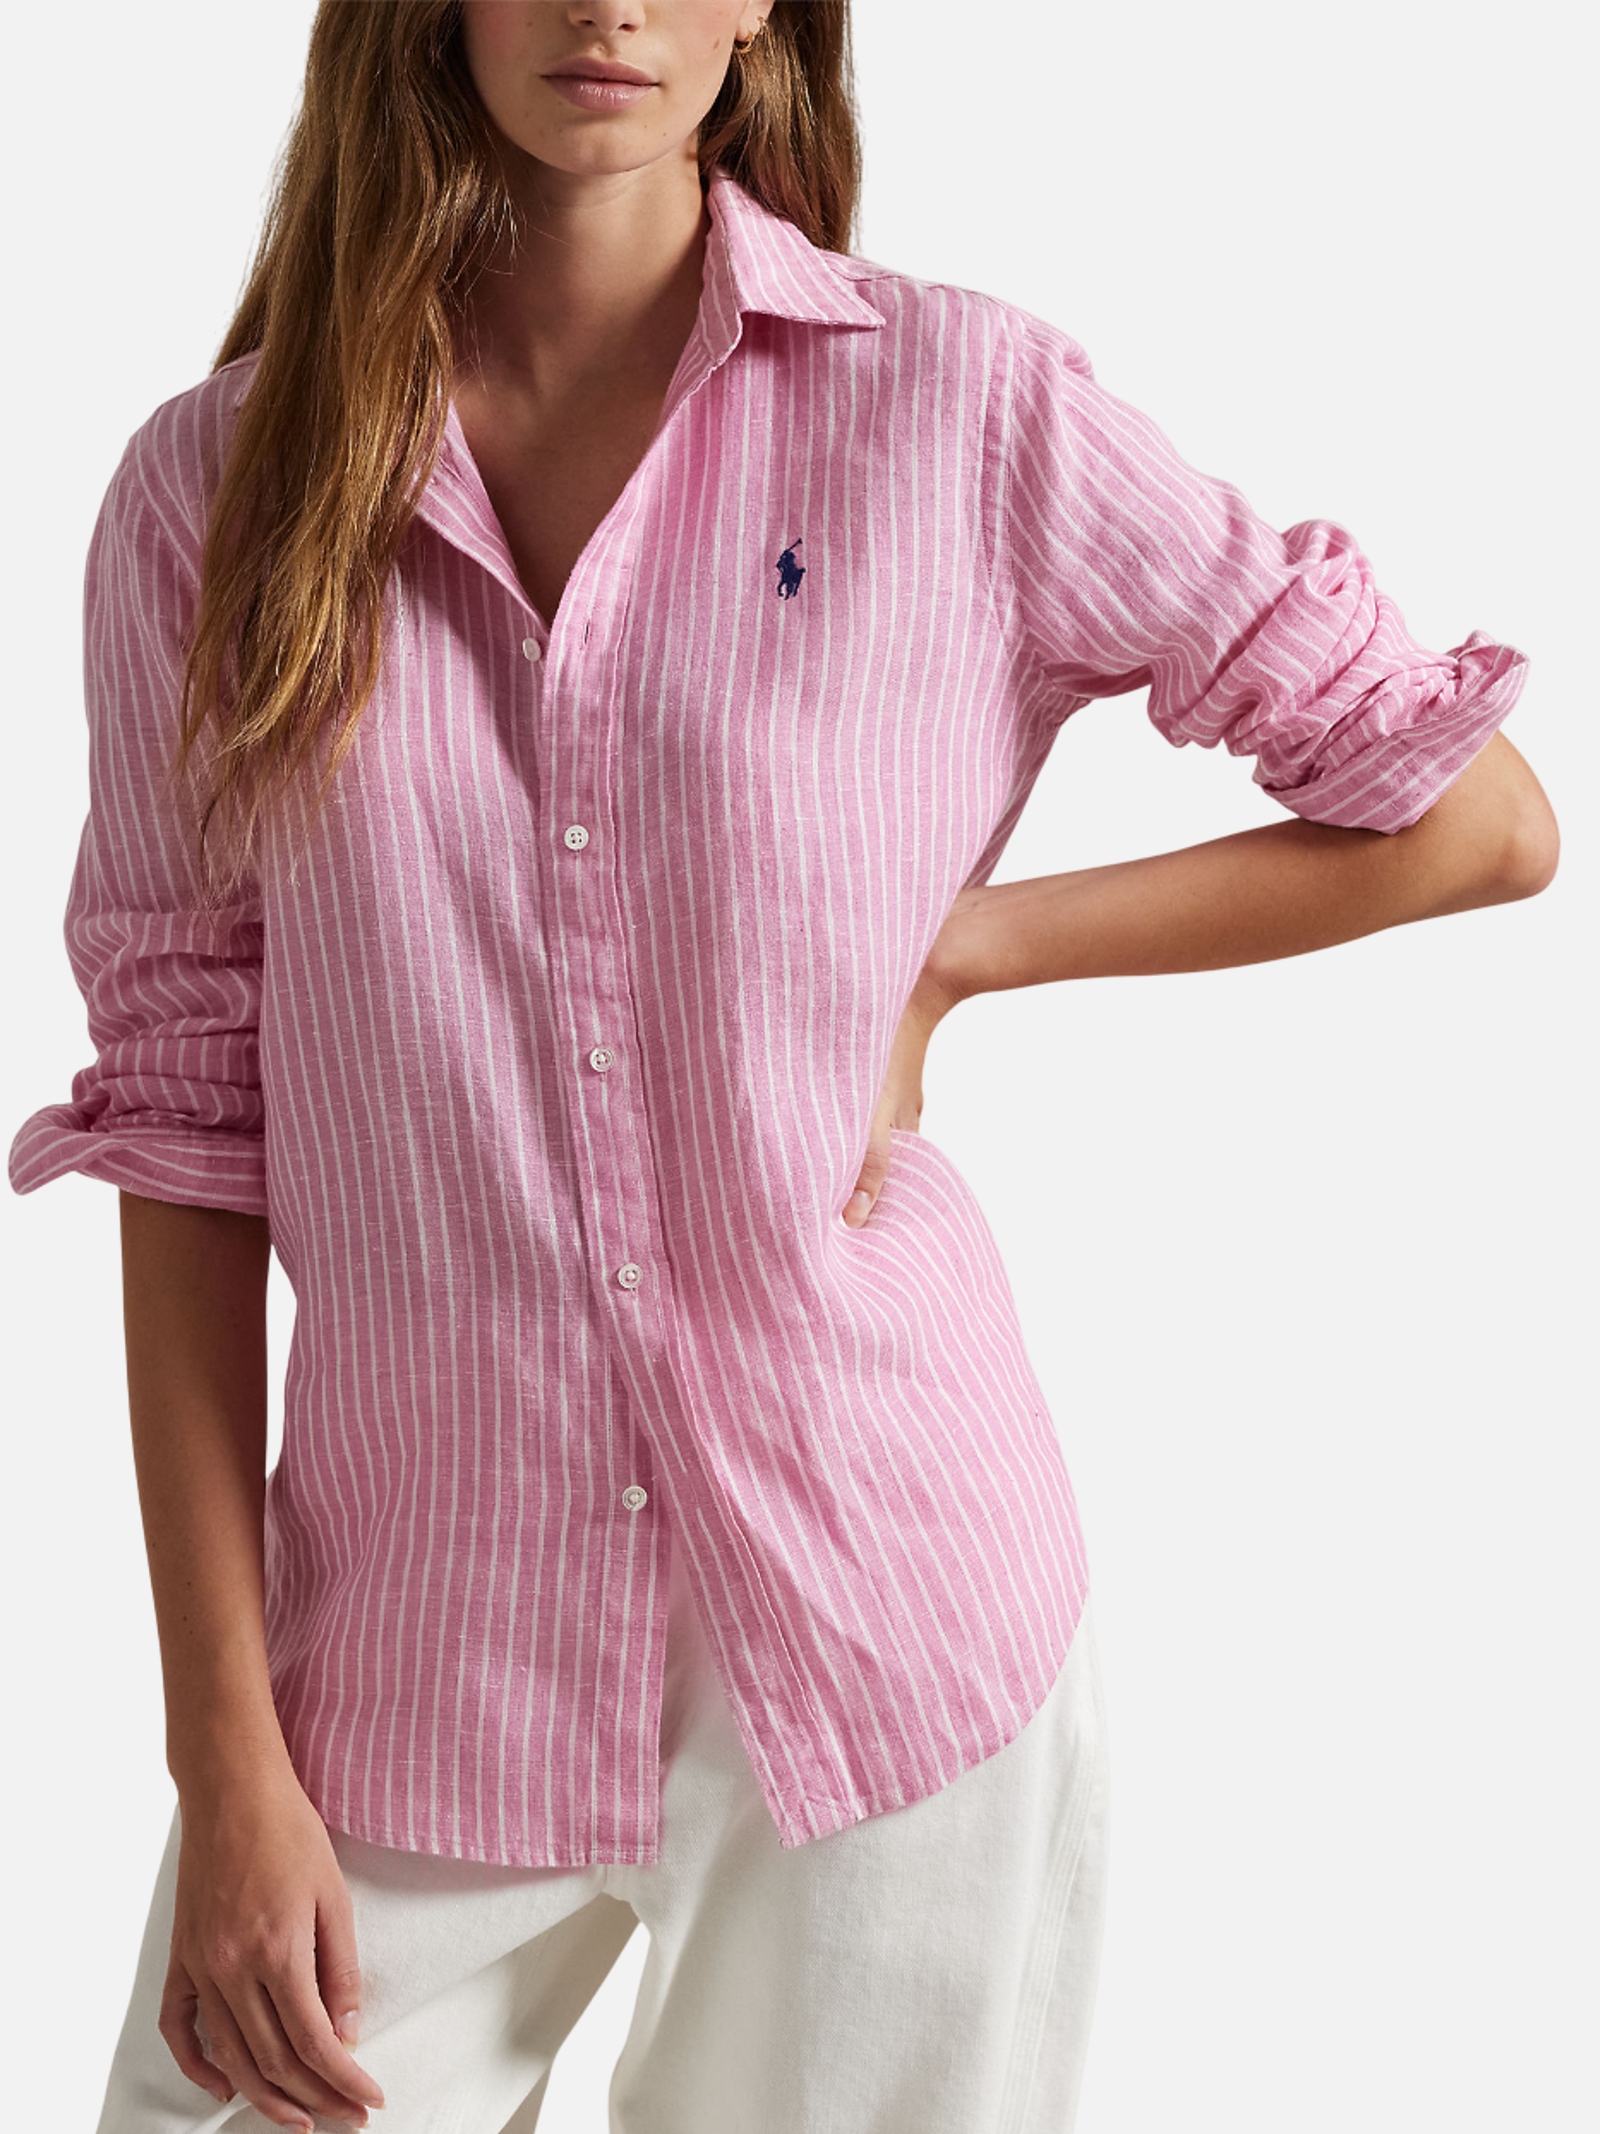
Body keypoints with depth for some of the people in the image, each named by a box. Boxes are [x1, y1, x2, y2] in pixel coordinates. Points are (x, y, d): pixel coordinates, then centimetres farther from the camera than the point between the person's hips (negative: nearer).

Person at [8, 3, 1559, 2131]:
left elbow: (1477, 813, 2)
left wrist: (947, 951, -5)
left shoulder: (960, 405, -5)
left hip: (877, 1635, -1)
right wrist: (228, 1757, -4)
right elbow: (185, 1116, 0)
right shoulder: (212, 486, 0)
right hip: (418, 1642, 1)